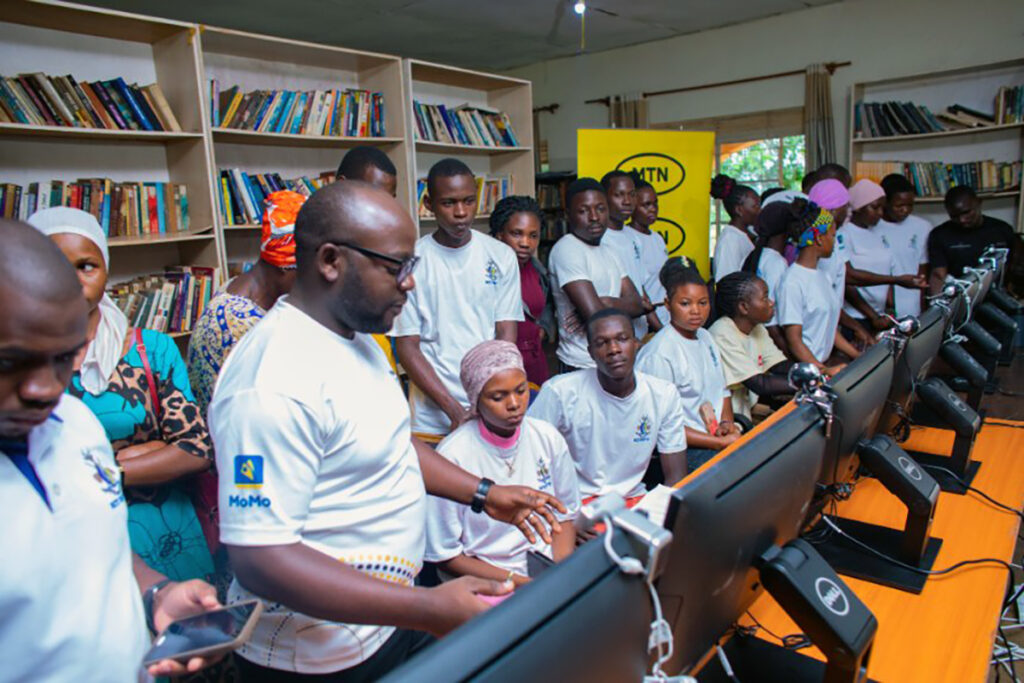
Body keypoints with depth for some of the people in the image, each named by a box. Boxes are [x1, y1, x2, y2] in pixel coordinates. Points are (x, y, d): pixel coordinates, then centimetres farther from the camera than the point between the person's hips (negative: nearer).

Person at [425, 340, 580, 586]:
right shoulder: (452, 455, -16)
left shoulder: (548, 437, -2)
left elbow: (564, 515, 9)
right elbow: (444, 555, -9)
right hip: (487, 580, -3)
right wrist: (518, 582, -14)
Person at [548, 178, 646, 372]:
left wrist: (608, 303, -15)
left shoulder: (609, 250, 13)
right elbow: (594, 314, -22)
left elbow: (637, 304, 5)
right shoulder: (566, 249, -14)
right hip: (583, 365, -7)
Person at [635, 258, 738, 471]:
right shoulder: (659, 353, -15)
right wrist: (721, 443, -15)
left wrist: (727, 422, 3)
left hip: (719, 436, 8)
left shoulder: (705, 337, 13)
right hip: (688, 450, -8)